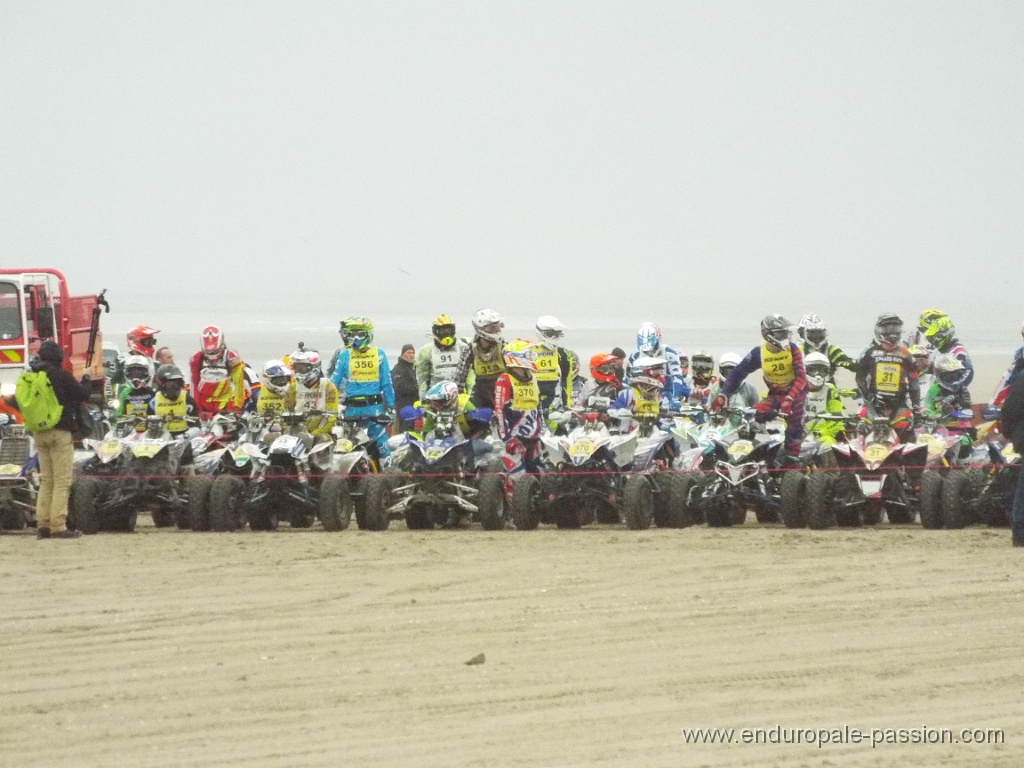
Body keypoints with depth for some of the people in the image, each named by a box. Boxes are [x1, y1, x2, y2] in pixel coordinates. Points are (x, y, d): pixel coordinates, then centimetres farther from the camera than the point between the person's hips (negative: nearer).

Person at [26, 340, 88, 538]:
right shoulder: (61, 375, -13)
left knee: (46, 480, 14)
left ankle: (42, 525, 12)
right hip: (59, 432, -7)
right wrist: (85, 379, 11)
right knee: (62, 481, -4)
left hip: (39, 432, 7)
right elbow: (83, 395, -6)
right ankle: (58, 527, -8)